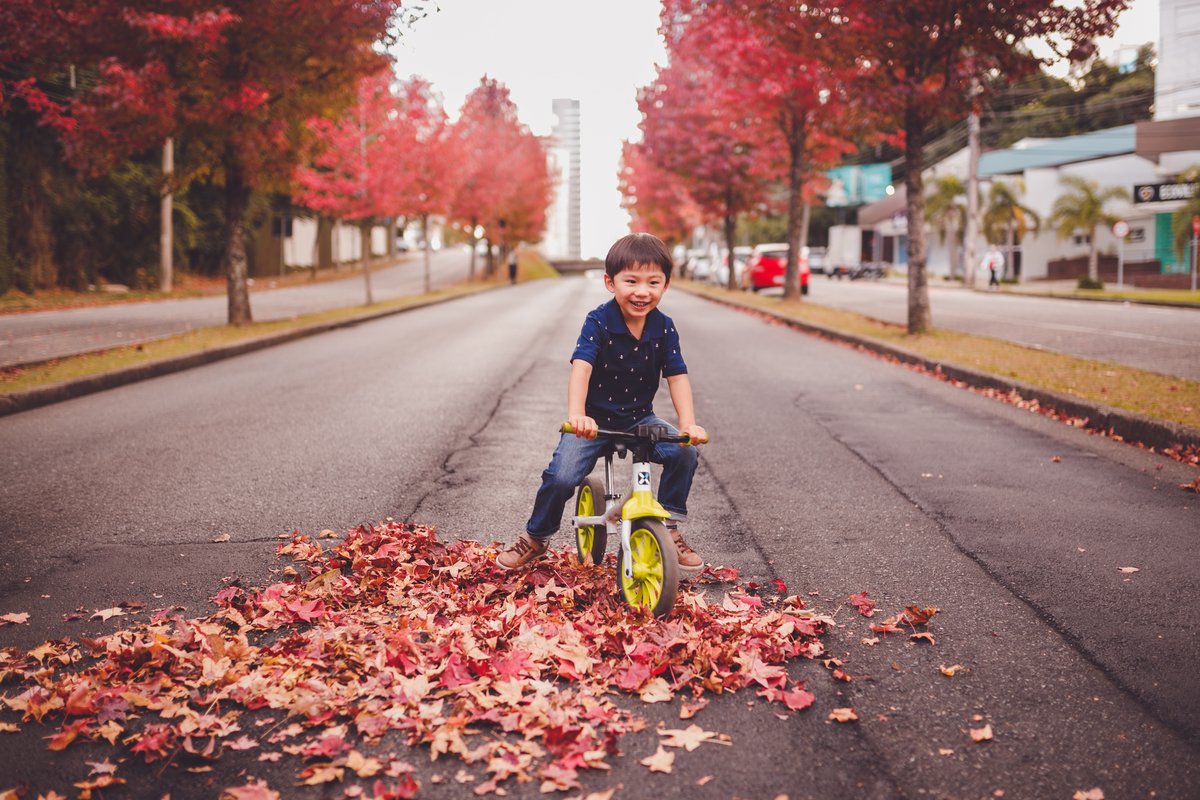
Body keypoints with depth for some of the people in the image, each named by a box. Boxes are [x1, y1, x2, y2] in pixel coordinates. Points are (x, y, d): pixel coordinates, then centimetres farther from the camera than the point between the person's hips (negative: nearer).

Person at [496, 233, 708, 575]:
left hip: (640, 418, 3)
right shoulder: (598, 322, -16)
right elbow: (581, 368, -29)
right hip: (594, 419, -3)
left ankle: (669, 528, 0)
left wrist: (688, 424, -26)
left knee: (684, 453, -21)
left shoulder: (664, 329, -6)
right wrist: (576, 415, -46)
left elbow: (677, 377, -9)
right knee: (562, 477, -22)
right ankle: (535, 538, 8)